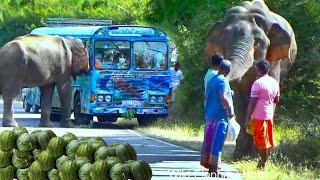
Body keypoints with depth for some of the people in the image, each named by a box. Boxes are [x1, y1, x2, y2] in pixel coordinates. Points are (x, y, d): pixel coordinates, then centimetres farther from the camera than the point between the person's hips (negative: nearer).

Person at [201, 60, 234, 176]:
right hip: (220, 116, -8)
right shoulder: (223, 81, -13)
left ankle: (207, 164, 20)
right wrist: (230, 110, -13)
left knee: (209, 141, 14)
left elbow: (206, 96, 22)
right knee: (217, 142, -6)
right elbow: (223, 98, -24)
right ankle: (214, 169, -6)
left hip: (209, 115, 8)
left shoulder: (211, 80, 13)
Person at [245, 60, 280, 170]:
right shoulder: (274, 83, 6)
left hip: (259, 117, -7)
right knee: (268, 141, 13)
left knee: (262, 142, -1)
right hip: (270, 115, 7)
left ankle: (262, 165, 3)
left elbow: (252, 103, -16)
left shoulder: (258, 83, -16)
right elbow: (276, 100, 17)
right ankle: (263, 162, 22)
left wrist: (247, 120, -11)